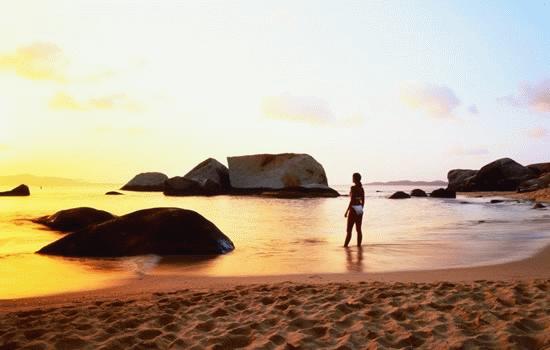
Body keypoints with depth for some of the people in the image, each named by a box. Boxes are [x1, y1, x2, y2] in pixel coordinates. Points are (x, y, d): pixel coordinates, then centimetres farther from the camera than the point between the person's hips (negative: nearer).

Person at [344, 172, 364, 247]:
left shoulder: (353, 187, -15)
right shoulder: (361, 188, 8)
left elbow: (352, 201, -18)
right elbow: (363, 201, 12)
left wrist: (346, 211, -14)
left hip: (353, 209, -7)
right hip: (360, 209, 7)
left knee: (349, 229, -2)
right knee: (358, 229, 9)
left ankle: (345, 245, 1)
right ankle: (359, 245, 9)